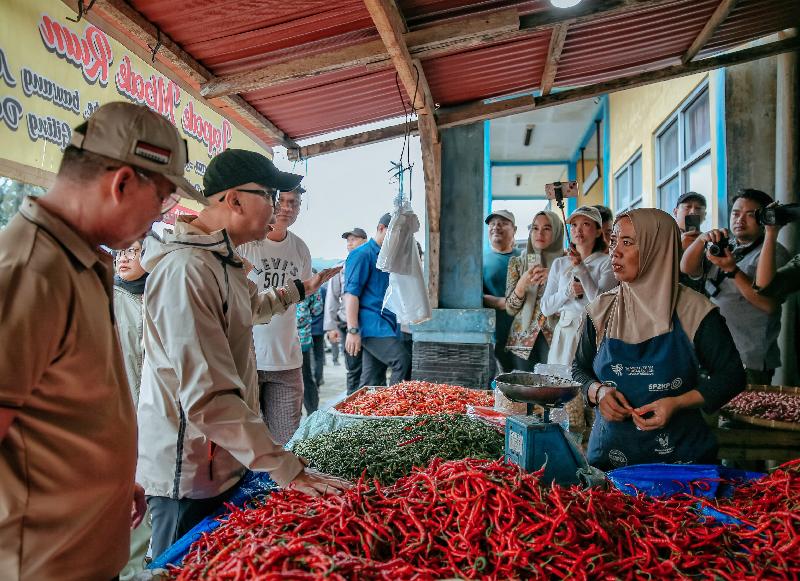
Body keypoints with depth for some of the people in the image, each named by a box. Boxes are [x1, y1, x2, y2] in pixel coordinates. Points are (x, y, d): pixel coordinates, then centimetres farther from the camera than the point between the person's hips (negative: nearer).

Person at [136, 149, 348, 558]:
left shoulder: (221, 259, 8)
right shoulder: (187, 269, -26)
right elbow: (209, 399, -32)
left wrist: (299, 290, 35)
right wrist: (286, 470, -29)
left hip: (223, 462, 9)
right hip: (189, 477, -9)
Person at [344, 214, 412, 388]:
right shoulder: (362, 255, -5)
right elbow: (351, 293, -12)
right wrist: (353, 331, -19)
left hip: (387, 326, 8)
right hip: (372, 325, -8)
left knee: (373, 383, 8)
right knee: (403, 361, -24)